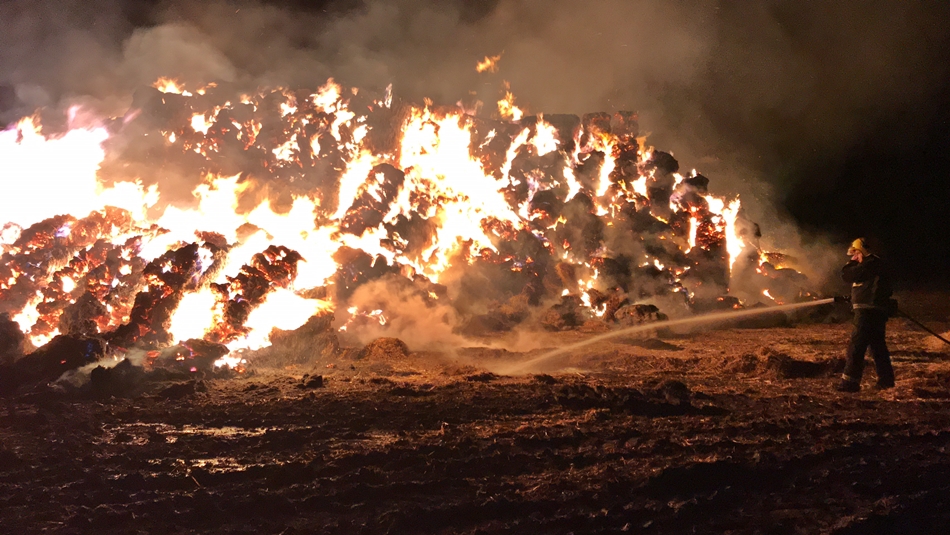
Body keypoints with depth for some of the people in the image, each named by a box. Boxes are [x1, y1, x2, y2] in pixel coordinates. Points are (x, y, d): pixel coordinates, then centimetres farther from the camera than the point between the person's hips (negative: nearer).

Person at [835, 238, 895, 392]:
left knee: (856, 346, -10)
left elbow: (846, 275, -12)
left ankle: (850, 381, -13)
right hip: (877, 310, 11)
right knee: (877, 345, 17)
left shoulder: (870, 264, -14)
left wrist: (851, 263, 1)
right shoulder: (874, 263, 18)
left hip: (867, 311, -11)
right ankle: (886, 378, 22)